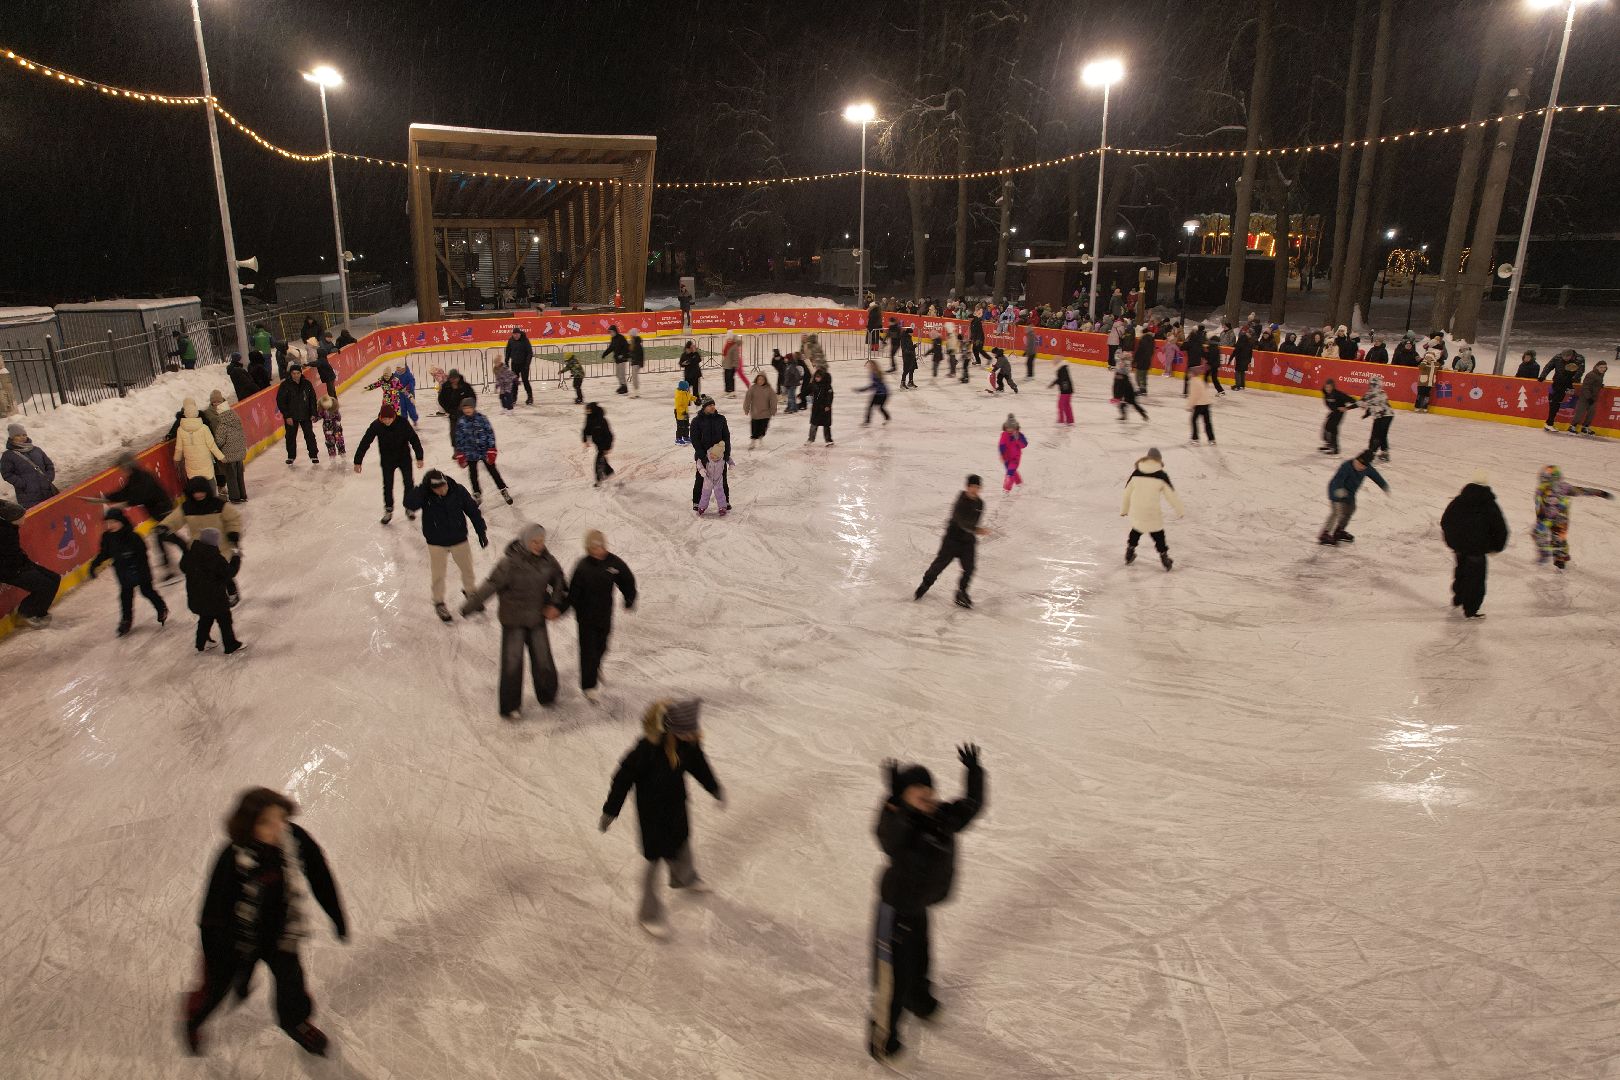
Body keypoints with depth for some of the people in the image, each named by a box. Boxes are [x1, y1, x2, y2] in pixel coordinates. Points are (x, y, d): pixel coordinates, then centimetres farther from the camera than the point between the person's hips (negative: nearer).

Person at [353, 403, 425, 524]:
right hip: (387, 460, 1)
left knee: (408, 483, 3)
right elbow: (365, 442, -14)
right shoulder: (376, 425, -20)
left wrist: (419, 457, -14)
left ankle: (409, 507, 22)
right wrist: (357, 461, -14)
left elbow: (414, 439, -14)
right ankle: (388, 510, 20)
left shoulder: (402, 423, -22)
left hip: (404, 457, 0)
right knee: (387, 486, 4)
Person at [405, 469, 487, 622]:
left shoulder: (458, 491, -18)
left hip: (459, 539, 1)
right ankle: (439, 603, 33)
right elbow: (410, 504, -39)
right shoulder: (424, 495, -20)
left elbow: (473, 510, -7)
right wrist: (423, 487, -41)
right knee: (438, 575, 10)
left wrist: (482, 531, -2)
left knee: (467, 569, 17)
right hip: (436, 542, -1)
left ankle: (470, 590, 47)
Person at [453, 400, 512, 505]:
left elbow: (490, 434, -8)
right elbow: (458, 440, 1)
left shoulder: (482, 418, -10)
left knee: (493, 470, 6)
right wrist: (460, 455, 0)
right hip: (470, 453, 2)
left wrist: (491, 451, -11)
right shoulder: (461, 423, -5)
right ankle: (477, 494, 27)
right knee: (473, 474, 10)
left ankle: (503, 489, 20)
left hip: (485, 451, -2)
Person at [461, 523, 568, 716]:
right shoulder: (510, 563, -21)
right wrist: (470, 605, -19)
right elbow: (491, 585, -20)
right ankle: (509, 706, 17)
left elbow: (558, 580, 11)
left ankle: (547, 696, 34)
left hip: (537, 619, 4)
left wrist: (555, 604, 1)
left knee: (543, 660, 10)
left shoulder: (547, 560, -5)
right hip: (513, 620, -4)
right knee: (512, 662, 1)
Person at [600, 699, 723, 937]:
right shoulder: (647, 750, -39)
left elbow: (698, 764, 2)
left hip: (676, 802, 7)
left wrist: (715, 789, 15)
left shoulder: (688, 742, -20)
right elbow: (624, 778, -25)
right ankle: (648, 913, 28)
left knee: (682, 839, 29)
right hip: (652, 809, -7)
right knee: (656, 858, 5)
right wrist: (610, 811, -15)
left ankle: (684, 877, 61)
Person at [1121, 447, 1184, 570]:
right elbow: (1171, 494, -3)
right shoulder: (1161, 475, -8)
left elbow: (1127, 492, 5)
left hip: (1136, 510, 3)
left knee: (1136, 529, 27)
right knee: (1157, 534, 12)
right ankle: (1164, 556, 14)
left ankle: (1129, 552, 32)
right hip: (1152, 511, -3)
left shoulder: (1135, 473, -2)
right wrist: (1180, 510, 8)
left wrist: (1124, 509, 18)